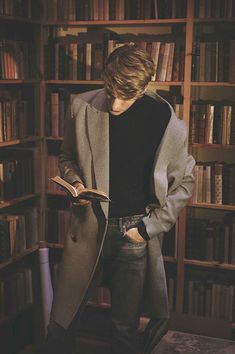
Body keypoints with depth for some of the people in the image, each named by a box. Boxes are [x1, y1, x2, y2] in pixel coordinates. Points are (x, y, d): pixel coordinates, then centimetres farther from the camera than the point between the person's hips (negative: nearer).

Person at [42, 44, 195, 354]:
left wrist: (149, 227, -6)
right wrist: (75, 182, -10)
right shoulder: (83, 108, -5)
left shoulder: (166, 122, -10)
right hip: (88, 227, 2)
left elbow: (184, 183, 1)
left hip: (134, 233, -1)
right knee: (61, 320, 8)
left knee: (126, 327, 11)